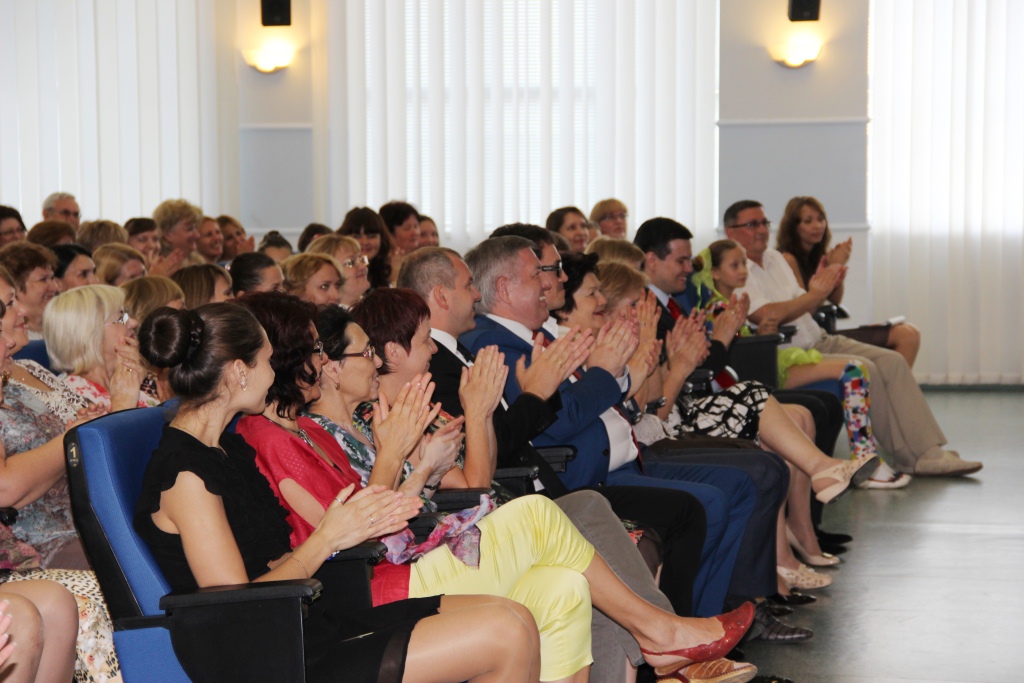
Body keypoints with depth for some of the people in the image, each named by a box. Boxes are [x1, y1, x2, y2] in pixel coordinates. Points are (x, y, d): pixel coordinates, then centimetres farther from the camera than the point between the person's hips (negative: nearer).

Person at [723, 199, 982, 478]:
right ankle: (906, 458, -13)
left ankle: (928, 453, -12)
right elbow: (767, 315, -22)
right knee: (863, 369, -26)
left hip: (819, 341, 9)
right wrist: (815, 294, -12)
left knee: (891, 362, -9)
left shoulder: (775, 258, 20)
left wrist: (820, 292, 0)